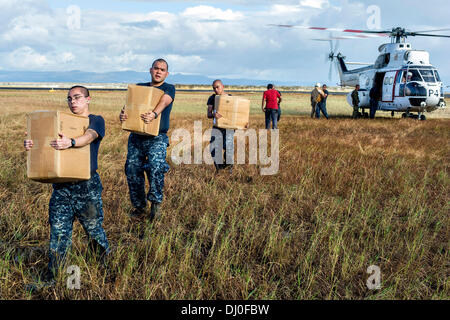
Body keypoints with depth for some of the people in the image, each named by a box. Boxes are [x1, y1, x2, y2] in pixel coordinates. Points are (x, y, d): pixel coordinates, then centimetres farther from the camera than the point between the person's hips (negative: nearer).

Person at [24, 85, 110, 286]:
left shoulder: (96, 121, 1)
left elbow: (89, 137, -21)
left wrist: (70, 142, -43)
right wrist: (30, 144, -21)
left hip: (87, 186, -4)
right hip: (61, 186, 4)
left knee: (94, 229, 7)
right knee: (58, 231, 4)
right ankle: (51, 279, 14)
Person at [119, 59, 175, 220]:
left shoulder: (169, 88, 7)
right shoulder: (140, 87, 19)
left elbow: (164, 101, -15)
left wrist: (154, 113, -37)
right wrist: (122, 114, -18)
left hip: (157, 138, -4)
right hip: (136, 137, 4)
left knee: (155, 167, -25)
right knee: (132, 170, 0)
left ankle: (156, 202, -3)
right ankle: (139, 207, 17)